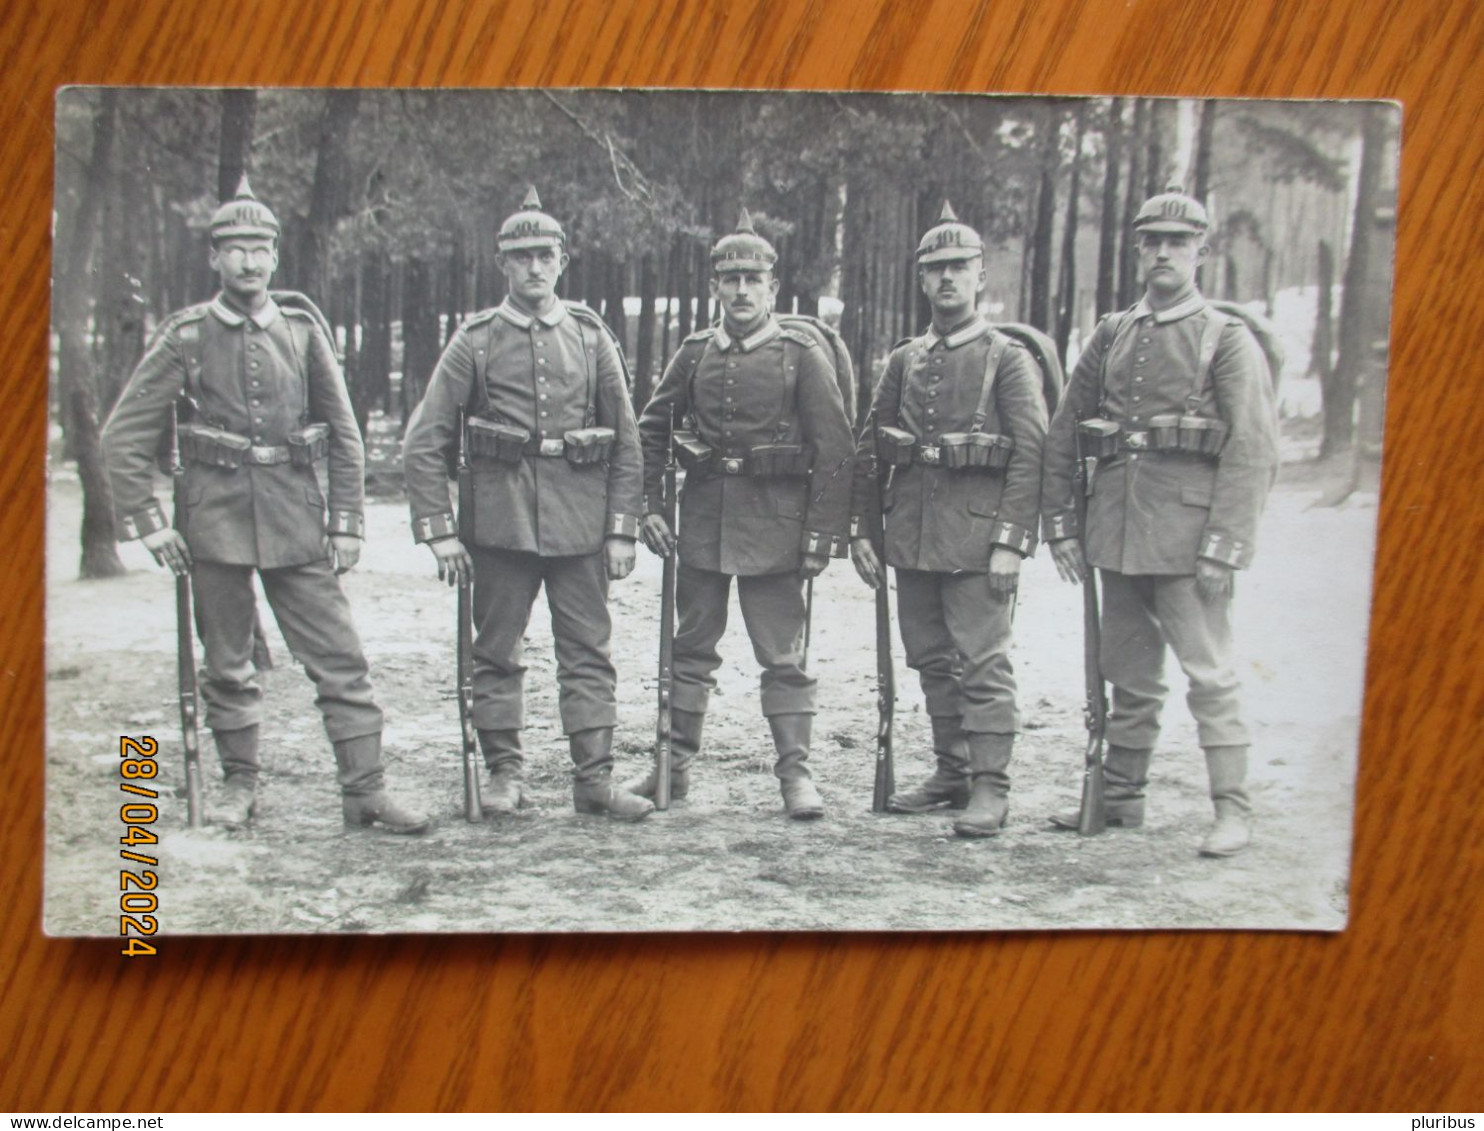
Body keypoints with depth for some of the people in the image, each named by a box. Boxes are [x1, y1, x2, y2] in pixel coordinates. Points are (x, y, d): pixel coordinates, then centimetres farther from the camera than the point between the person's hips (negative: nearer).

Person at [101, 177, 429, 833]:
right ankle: (239, 784, 24)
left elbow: (344, 434, 8)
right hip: (215, 520, -1)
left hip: (296, 517, 1)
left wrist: (347, 521, 3)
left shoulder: (303, 329, 4)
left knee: (339, 654, -2)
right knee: (226, 665, 9)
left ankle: (364, 789, 4)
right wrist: (147, 523, -3)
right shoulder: (186, 337, 0)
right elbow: (125, 436, 2)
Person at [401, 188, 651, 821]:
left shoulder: (591, 337, 8)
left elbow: (626, 444, 8)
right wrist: (439, 531, -5)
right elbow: (423, 443, 1)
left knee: (588, 651, 2)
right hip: (501, 520, -1)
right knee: (495, 651, 6)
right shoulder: (475, 341, 3)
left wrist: (621, 529, 2)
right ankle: (504, 772, 18)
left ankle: (594, 779, 8)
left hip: (580, 523, 1)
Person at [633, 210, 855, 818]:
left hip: (774, 522, -4)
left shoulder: (802, 354, -3)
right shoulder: (695, 353, 7)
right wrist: (648, 507, 5)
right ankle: (674, 766, 22)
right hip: (703, 519, 4)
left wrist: (822, 532, -9)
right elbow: (652, 430, 14)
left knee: (783, 654, 1)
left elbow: (833, 447, -5)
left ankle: (794, 771, 10)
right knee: (691, 647, 12)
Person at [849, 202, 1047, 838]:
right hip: (912, 533, 6)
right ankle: (951, 772, 24)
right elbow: (870, 448, 15)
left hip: (978, 532, -5)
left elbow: (1031, 453, -8)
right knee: (930, 658, 12)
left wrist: (1011, 541, -15)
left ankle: (990, 789, 1)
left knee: (982, 660, -5)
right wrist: (858, 530, 9)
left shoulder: (1008, 359, -1)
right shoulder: (904, 361, 14)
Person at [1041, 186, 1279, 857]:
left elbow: (1253, 450, -7)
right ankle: (1121, 799, 24)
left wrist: (1223, 545, -14)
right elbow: (1063, 434, 13)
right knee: (1129, 673, 13)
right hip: (1116, 530, 5)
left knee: (1209, 672, -2)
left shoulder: (1228, 340, 0)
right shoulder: (1112, 336, 14)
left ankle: (1232, 812, 6)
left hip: (1186, 530, -5)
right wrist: (1061, 521, 6)